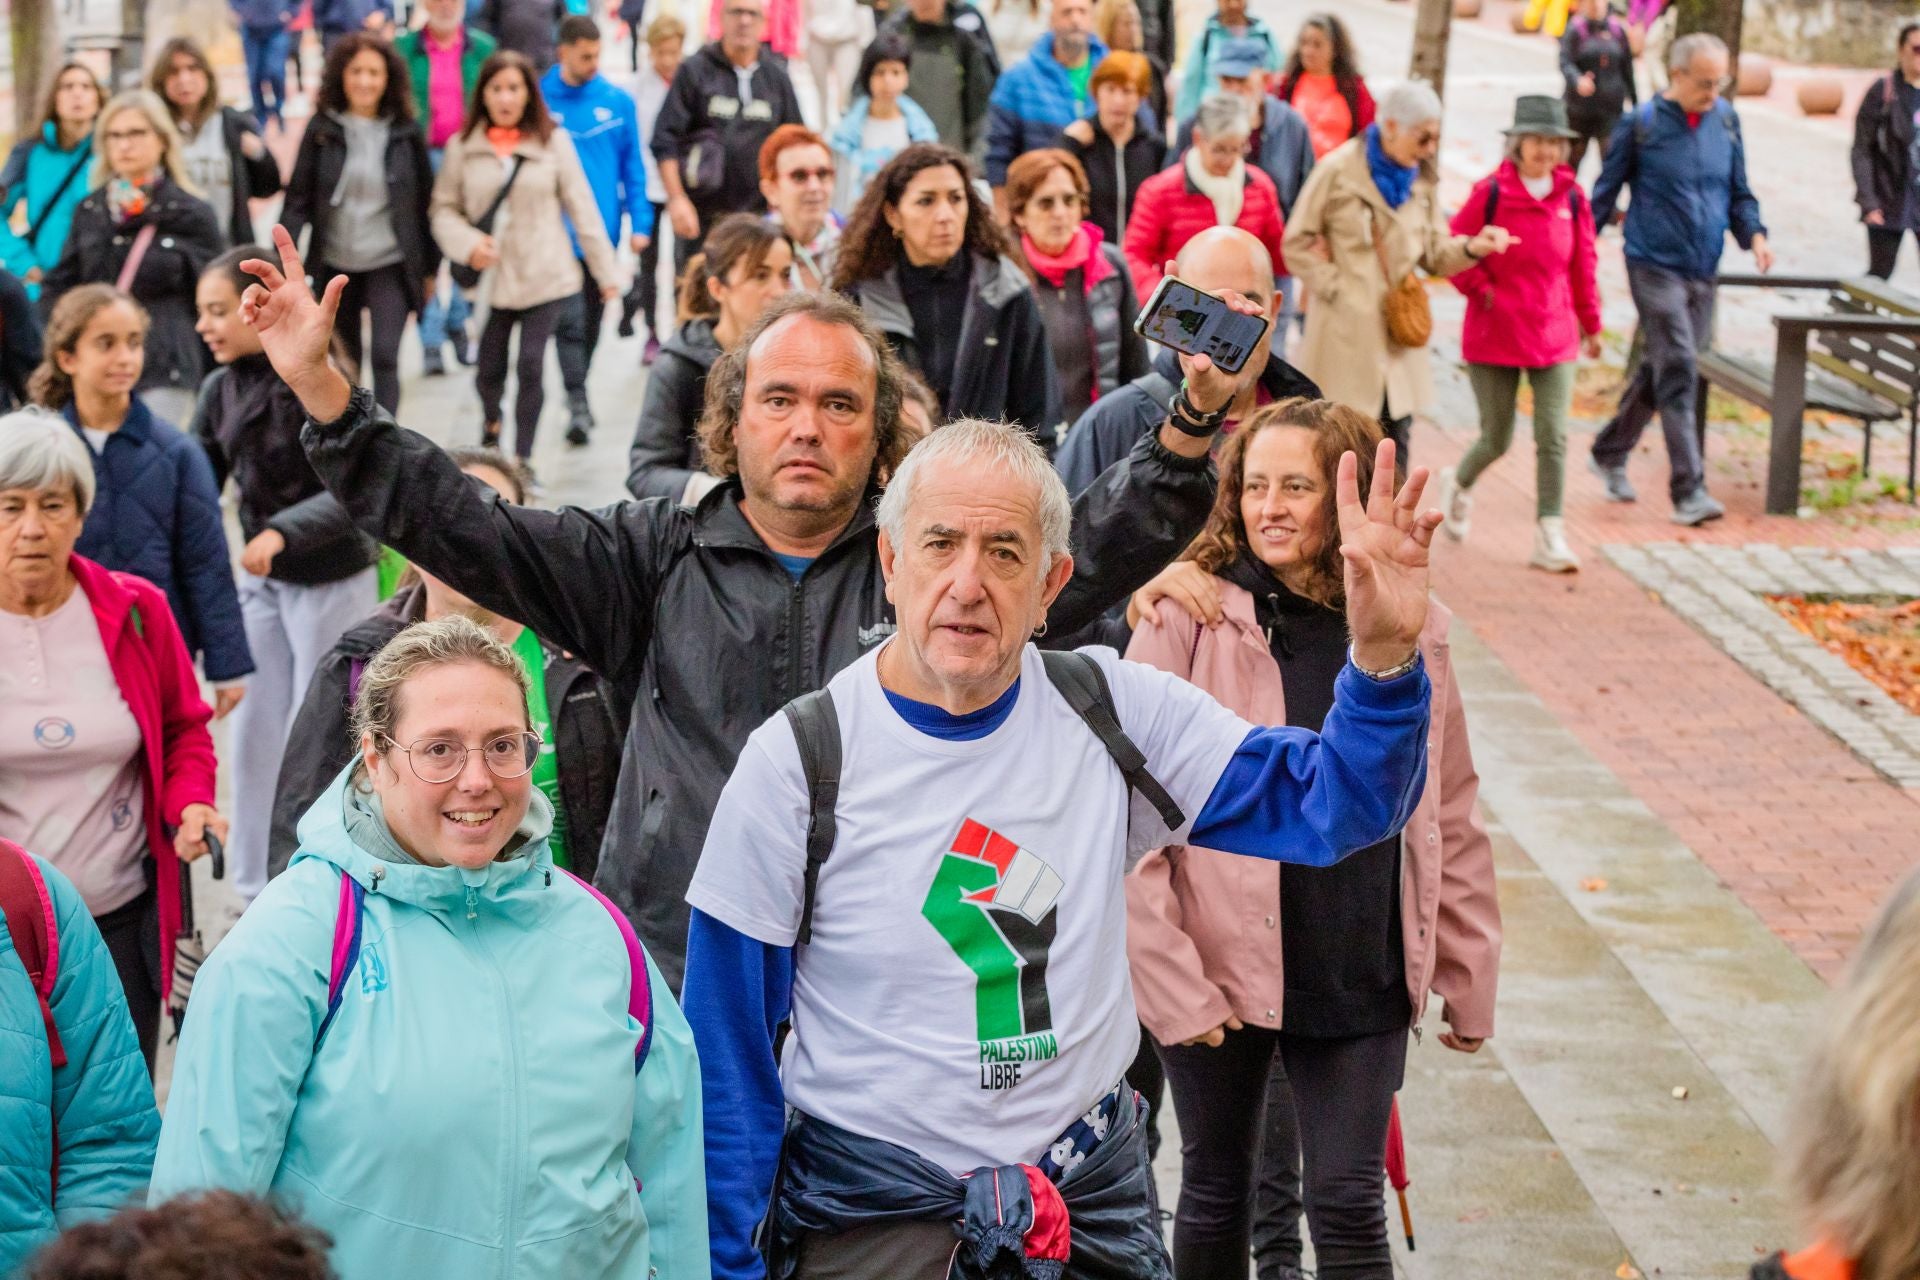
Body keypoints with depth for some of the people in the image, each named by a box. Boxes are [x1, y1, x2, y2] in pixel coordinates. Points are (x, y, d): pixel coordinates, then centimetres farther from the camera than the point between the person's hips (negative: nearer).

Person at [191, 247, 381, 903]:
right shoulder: (221, 389, -1)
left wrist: (283, 531, -39)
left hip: (332, 581, -6)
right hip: (261, 581, 6)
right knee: (255, 733, 10)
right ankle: (258, 892, 22)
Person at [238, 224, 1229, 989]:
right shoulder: (655, 563, 8)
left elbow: (1106, 537, -6)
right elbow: (460, 530, 3)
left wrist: (1190, 426, -24)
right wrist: (321, 388, -6)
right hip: (671, 985, 1)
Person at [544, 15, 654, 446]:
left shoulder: (618, 102, 3)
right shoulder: (539, 99, -3)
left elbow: (633, 166, 7)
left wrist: (640, 223, 2)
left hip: (603, 230, 3)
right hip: (558, 232, -3)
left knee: (592, 318, 14)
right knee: (570, 320, -12)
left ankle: (577, 391, 31)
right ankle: (577, 404, -13)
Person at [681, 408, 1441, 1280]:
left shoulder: (1112, 711, -4)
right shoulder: (795, 764, -11)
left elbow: (1334, 804, -6)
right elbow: (727, 1054, -6)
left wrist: (1385, 655, -23)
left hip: (1093, 1203, 3)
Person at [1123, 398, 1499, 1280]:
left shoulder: (1407, 631, 2)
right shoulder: (1190, 619, -9)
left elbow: (1450, 819, 10)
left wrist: (1468, 978, 11)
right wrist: (1169, 979, -15)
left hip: (1361, 977, 2)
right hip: (1222, 969, -2)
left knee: (1350, 1206, 3)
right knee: (1216, 1193, 14)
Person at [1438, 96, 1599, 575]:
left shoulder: (1573, 199, 2)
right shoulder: (1490, 193, -9)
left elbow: (1582, 266, 11)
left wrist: (1590, 323, 16)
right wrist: (1482, 290, -8)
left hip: (1554, 335, 2)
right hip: (1494, 335, -2)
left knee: (1553, 437, -5)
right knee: (1497, 439, 7)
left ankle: (1549, 537, -1)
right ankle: (1459, 483, 39)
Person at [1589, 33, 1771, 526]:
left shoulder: (1725, 119, 6)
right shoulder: (1642, 124, -7)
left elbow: (1739, 192, 15)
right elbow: (1605, 193, 1)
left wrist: (1753, 234, -3)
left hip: (1703, 271, 5)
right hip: (1655, 264, -5)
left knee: (1660, 370, 15)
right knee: (1677, 370, -13)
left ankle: (1610, 453, 35)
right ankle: (1688, 490, -15)